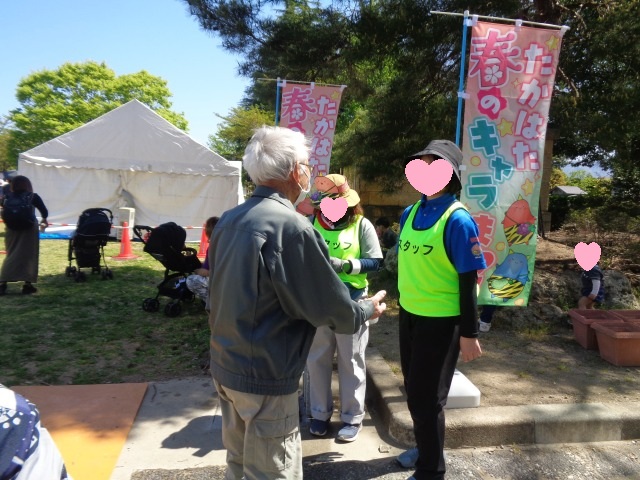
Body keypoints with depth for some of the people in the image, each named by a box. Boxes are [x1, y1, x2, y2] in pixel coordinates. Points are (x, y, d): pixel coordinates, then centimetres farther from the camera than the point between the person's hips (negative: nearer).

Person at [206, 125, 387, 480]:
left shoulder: (229, 220, 2)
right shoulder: (292, 226, -23)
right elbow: (332, 308, -16)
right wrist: (368, 309, 3)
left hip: (225, 366, 8)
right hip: (266, 377, -8)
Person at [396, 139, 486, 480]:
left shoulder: (458, 220, -17)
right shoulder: (410, 213, 4)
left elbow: (469, 281, -14)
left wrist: (469, 333, -12)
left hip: (441, 320, -7)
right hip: (409, 315, 7)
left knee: (427, 397, 6)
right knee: (414, 390, 22)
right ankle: (425, 449, 45)